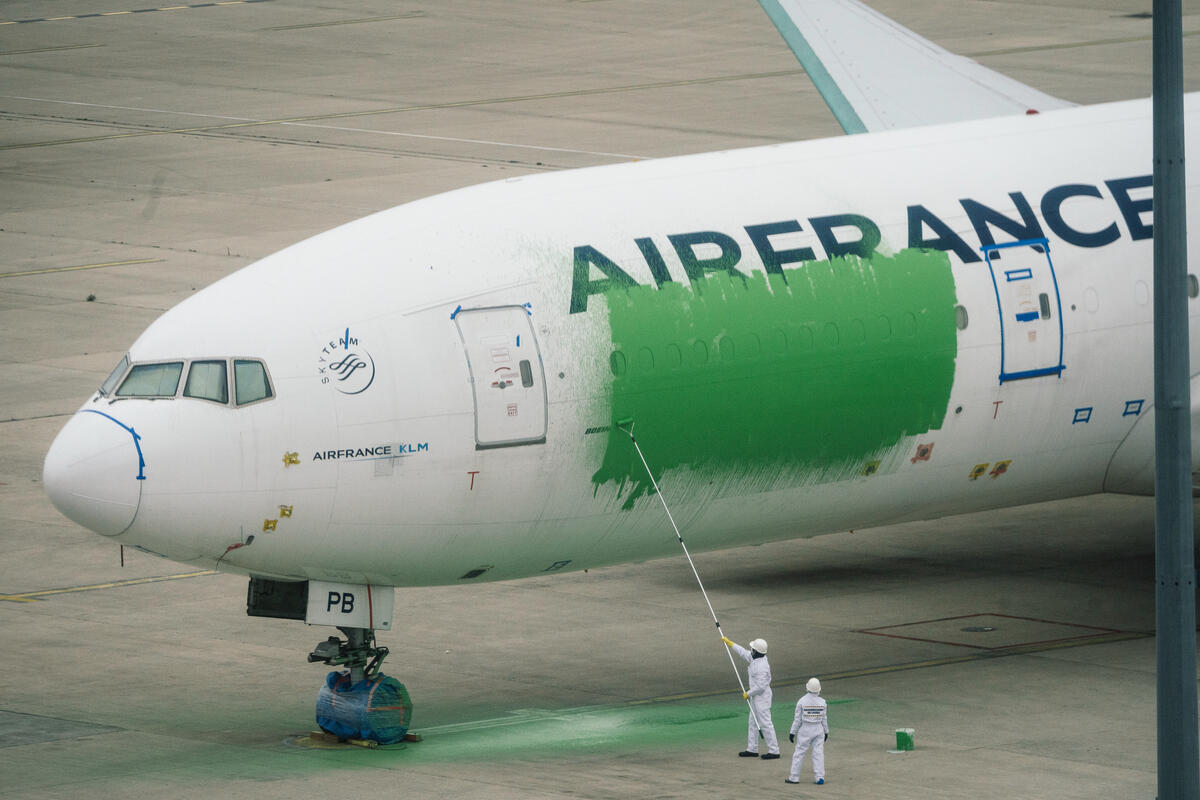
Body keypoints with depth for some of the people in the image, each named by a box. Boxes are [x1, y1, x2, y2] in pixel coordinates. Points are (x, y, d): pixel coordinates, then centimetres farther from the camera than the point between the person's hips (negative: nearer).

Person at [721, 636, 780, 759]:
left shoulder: (762, 666, -28)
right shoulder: (755, 658, 2)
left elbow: (760, 686, -28)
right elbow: (743, 652, 18)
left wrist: (748, 694, -14)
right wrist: (728, 642, 23)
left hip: (762, 696, -10)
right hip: (756, 696, 10)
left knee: (765, 723, -5)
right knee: (753, 722, 16)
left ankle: (774, 751, 0)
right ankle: (752, 749, 24)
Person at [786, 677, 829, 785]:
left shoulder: (802, 702, -12)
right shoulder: (822, 702, -5)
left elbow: (797, 719, -8)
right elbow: (824, 719, 3)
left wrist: (792, 732, 0)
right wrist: (826, 731, 16)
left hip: (805, 731, -2)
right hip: (818, 730, 2)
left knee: (799, 753, 5)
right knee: (818, 753, 7)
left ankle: (794, 777, 8)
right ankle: (820, 777, 4)